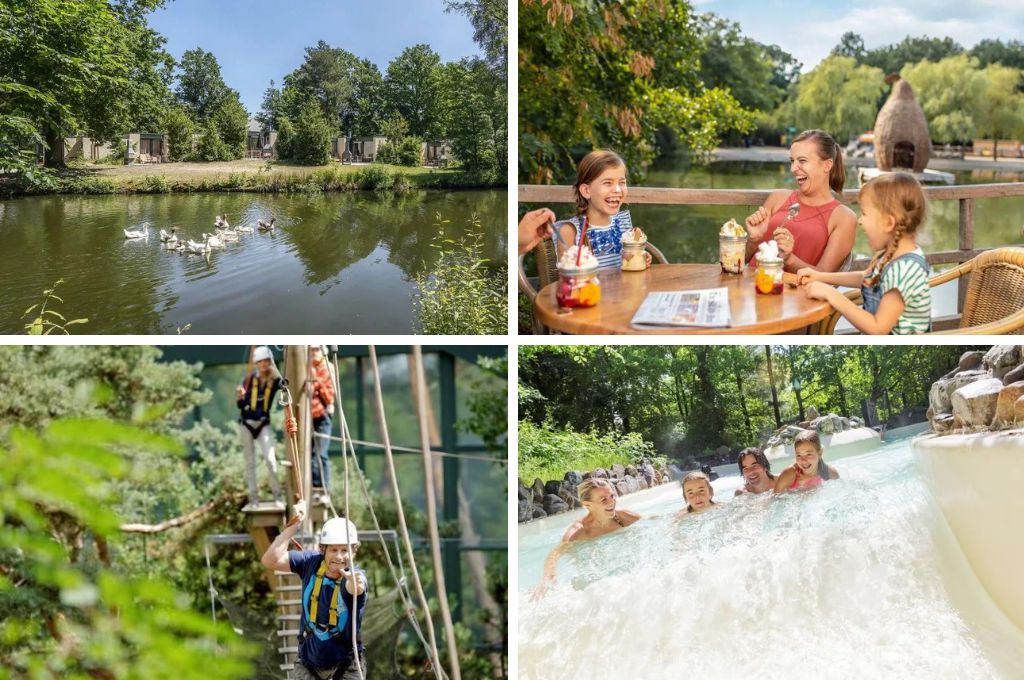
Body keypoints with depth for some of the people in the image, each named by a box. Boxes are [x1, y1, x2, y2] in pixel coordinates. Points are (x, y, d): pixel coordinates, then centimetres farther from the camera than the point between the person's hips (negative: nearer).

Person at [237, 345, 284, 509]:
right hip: (246, 423, 1)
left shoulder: (275, 380, -4)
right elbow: (241, 405, -1)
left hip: (263, 424, -1)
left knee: (270, 459, -12)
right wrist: (240, 397, -21)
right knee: (250, 462, 6)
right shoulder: (250, 379, -3)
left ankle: (277, 496, -5)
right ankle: (253, 497, 12)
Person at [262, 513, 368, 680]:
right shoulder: (312, 562, -12)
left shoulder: (356, 575, -24)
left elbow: (354, 588, -49)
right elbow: (270, 561, -18)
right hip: (309, 659, 3)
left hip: (346, 664, -3)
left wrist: (354, 582, -73)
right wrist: (292, 526, -21)